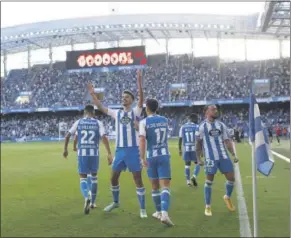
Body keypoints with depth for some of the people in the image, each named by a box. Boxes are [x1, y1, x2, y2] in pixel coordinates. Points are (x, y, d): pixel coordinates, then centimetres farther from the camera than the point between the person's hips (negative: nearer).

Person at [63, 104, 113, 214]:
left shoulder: (78, 122, 5)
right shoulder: (98, 123, 2)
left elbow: (67, 136, 6)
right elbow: (104, 138, -11)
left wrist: (65, 149, 20)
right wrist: (109, 154, -12)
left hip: (82, 153, 0)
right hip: (94, 153, 1)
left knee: (83, 178, 6)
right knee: (94, 176, 19)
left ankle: (87, 197, -23)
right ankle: (92, 202, 25)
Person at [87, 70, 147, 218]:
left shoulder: (135, 112, -1)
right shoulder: (116, 113, 11)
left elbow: (141, 99, -16)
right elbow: (101, 108, 10)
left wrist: (139, 83, -27)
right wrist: (92, 94, 4)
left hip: (133, 150, -4)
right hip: (119, 150, 5)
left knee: (137, 179, 0)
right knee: (113, 178, 12)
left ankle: (142, 208, 10)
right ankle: (115, 202, 35)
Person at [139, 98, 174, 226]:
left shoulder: (144, 122, -5)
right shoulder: (165, 120, 10)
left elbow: (142, 140, -17)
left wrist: (142, 158, -17)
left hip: (151, 157, -1)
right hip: (164, 155, 1)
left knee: (155, 186, 14)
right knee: (165, 186, -5)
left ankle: (159, 212, 26)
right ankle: (164, 213, -22)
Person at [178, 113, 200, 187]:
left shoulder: (183, 127, 5)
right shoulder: (196, 127, -5)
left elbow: (180, 139, 6)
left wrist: (180, 149, 14)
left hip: (186, 149, 3)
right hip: (194, 148, -3)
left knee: (187, 164, 14)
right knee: (197, 164, 12)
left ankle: (188, 181, 11)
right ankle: (194, 176, -9)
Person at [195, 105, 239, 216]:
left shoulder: (221, 125, 10)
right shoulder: (202, 126, -3)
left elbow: (227, 141, 12)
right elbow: (198, 144, 1)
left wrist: (234, 155, 5)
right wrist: (198, 159, -3)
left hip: (224, 156, 5)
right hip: (210, 158, -4)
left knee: (231, 178, 6)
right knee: (209, 181, 0)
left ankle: (227, 197, 34)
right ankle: (207, 206, 12)